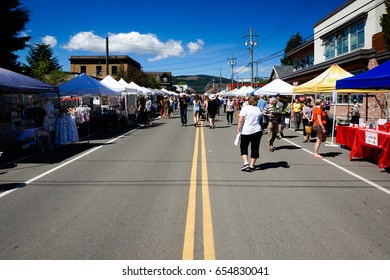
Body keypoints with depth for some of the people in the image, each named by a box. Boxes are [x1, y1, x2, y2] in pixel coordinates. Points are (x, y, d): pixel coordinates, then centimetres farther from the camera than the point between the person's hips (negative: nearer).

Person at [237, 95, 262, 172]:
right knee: (255, 148, 9)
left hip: (246, 132, -3)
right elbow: (260, 120, 14)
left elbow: (241, 121, -12)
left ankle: (246, 162, -3)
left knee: (243, 147, 12)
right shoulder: (258, 109, 8)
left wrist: (238, 130, -7)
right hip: (257, 131, 3)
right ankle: (251, 165, 10)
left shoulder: (245, 108, -6)